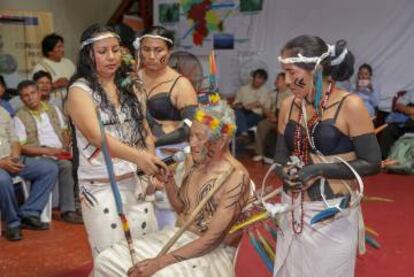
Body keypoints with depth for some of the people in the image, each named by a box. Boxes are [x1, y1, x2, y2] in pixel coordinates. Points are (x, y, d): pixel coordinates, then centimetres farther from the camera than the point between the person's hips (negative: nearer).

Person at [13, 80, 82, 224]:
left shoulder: (53, 109, 15)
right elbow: (21, 147, -5)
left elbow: (64, 132, 18)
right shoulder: (20, 118, 0)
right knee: (66, 166, -32)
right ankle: (68, 210, -25)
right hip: (38, 157, -5)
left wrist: (66, 149, -2)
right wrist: (47, 151, -16)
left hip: (61, 154, 5)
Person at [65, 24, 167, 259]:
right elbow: (96, 135, -22)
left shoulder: (129, 87, 9)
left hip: (134, 183, 5)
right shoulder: (80, 90, -9)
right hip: (101, 188, -5)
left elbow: (144, 130, 9)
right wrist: (138, 157, -33)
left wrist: (152, 163, -8)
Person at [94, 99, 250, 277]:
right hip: (177, 237, 7)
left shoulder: (236, 177, -19)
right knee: (107, 260, -5)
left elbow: (213, 239, -20)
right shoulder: (195, 161, 3)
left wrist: (159, 262, -23)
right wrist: (167, 179, -2)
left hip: (212, 253, -7)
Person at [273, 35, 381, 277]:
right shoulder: (289, 105, 2)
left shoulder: (350, 105, -14)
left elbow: (372, 163, -12)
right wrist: (285, 171, -11)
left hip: (333, 214, -5)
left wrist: (320, 170, -21)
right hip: (293, 211, 5)